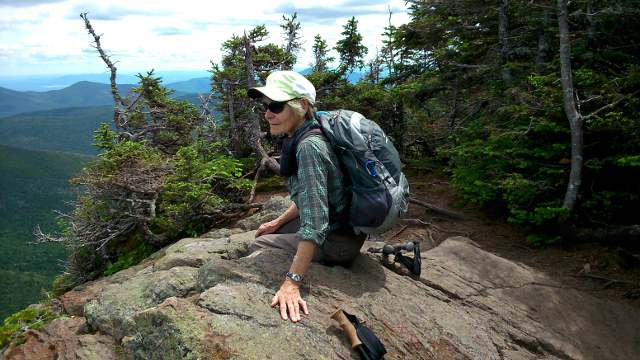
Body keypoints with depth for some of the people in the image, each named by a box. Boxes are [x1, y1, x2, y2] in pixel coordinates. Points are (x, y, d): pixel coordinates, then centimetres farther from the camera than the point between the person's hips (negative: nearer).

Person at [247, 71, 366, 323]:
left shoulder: (309, 147, -28)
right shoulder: (302, 140, 2)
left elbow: (315, 222, -35)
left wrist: (292, 283, -38)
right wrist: (277, 223, 19)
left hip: (337, 242, -9)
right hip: (338, 224, 9)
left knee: (259, 246, 1)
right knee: (269, 233, 22)